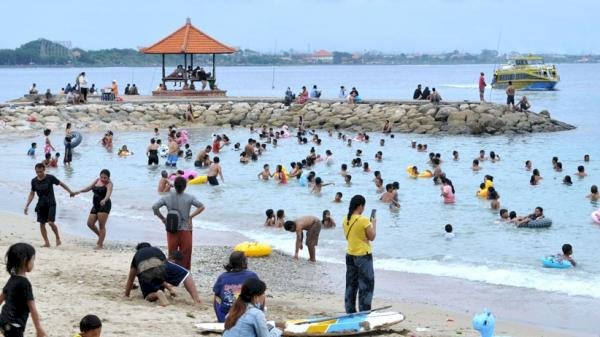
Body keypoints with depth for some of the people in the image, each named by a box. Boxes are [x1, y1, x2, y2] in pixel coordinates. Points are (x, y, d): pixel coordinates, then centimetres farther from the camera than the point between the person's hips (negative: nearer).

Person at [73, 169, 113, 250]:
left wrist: (104, 200, -46)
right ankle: (100, 236, 28)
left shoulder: (109, 184, -9)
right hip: (96, 205, 8)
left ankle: (100, 245, -4)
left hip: (104, 205, -8)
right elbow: (89, 187, 9)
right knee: (90, 223, 6)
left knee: (101, 225, -9)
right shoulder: (97, 180, 12)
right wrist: (80, 191, -7)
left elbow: (108, 194, -26)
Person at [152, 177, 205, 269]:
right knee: (185, 255, 5)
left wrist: (163, 219, 1)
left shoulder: (167, 198, 0)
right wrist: (191, 216, -6)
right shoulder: (189, 198, -5)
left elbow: (155, 207, -8)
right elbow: (201, 207, -12)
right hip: (185, 230, -2)